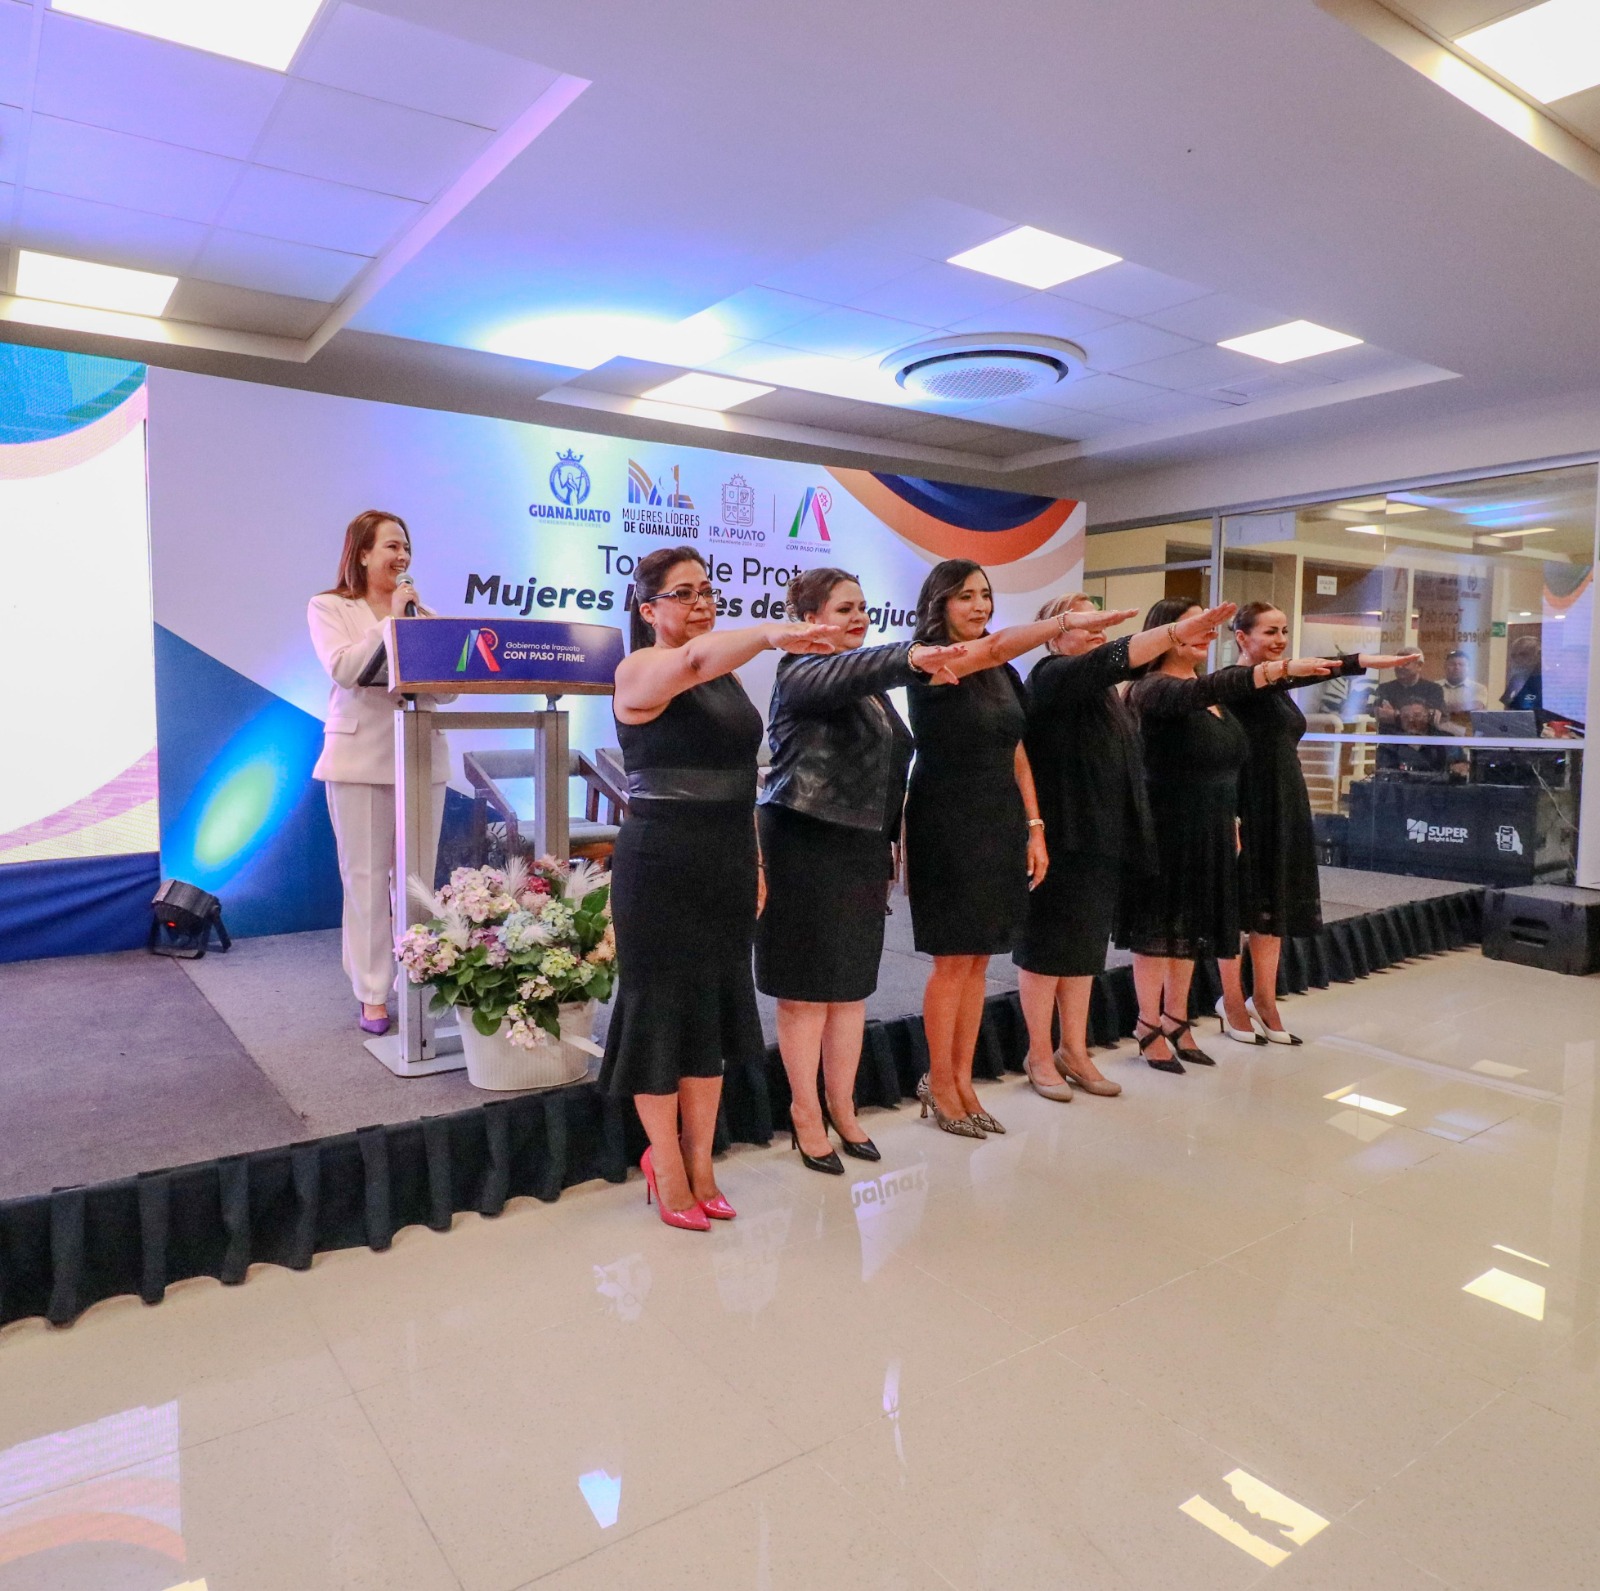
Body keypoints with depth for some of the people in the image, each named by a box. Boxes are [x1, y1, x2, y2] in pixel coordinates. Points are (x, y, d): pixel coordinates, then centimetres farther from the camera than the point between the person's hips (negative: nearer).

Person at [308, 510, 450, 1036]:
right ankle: (373, 995, 10)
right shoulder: (328, 608, 4)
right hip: (360, 758, -3)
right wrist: (392, 619, -10)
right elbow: (343, 668, -14)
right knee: (366, 877, 1)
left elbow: (449, 685, 4)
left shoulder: (423, 612, 12)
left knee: (417, 877, 5)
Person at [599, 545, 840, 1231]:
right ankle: (666, 1165, 22)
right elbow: (692, 659, -33)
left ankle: (699, 1164, 26)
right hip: (662, 867, -7)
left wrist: (754, 863, 13)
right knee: (664, 1008, 4)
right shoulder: (640, 671, -9)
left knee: (713, 1010, 12)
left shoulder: (727, 678, 12)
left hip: (727, 867, 7)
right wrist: (772, 632, -49)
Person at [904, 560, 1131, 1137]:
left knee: (978, 959, 9)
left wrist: (1034, 828, 7)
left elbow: (1016, 755, 12)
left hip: (999, 828, 6)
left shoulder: (1005, 675, 11)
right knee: (954, 959, -1)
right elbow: (994, 646, -30)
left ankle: (963, 1080, 20)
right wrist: (1067, 621, -42)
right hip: (948, 829, -6)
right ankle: (939, 1084, 15)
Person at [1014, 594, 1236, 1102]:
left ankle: (1074, 1052, 23)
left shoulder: (1103, 691, 16)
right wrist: (1179, 630, -34)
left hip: (1102, 840, 8)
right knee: (1047, 949, 2)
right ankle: (1040, 1056, 14)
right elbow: (1110, 659, -27)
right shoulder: (1050, 676, -9)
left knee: (1085, 950, 13)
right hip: (1058, 840, -8)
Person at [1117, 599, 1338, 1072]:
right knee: (1160, 927, 1)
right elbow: (1209, 689, -34)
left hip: (1210, 832, 8)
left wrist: (1231, 819, 16)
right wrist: (1282, 668, -42)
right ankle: (1149, 1027, 14)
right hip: (1166, 829, -8)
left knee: (1191, 928, 14)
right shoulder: (1154, 689, -14)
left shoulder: (1209, 693, 12)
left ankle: (1176, 1021, 27)